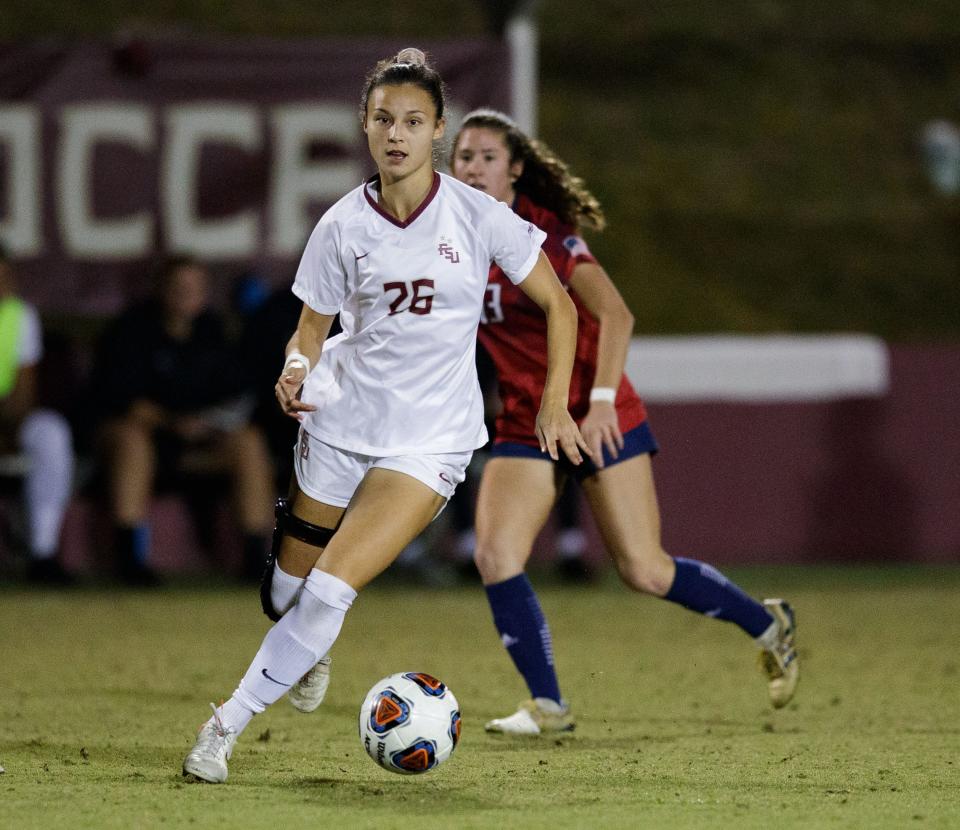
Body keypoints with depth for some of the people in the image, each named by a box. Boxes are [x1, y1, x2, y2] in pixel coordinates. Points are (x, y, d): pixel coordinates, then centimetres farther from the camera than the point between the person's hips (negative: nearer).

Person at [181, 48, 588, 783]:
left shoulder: (478, 217, -9)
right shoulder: (344, 225, -4)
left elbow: (558, 306, 2)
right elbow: (311, 329, 7)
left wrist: (554, 406, -3)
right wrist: (297, 368, -16)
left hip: (430, 439, -3)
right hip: (341, 419, 3)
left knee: (331, 589, -17)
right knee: (286, 594, 7)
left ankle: (230, 724, -6)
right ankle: (312, 651, 44)